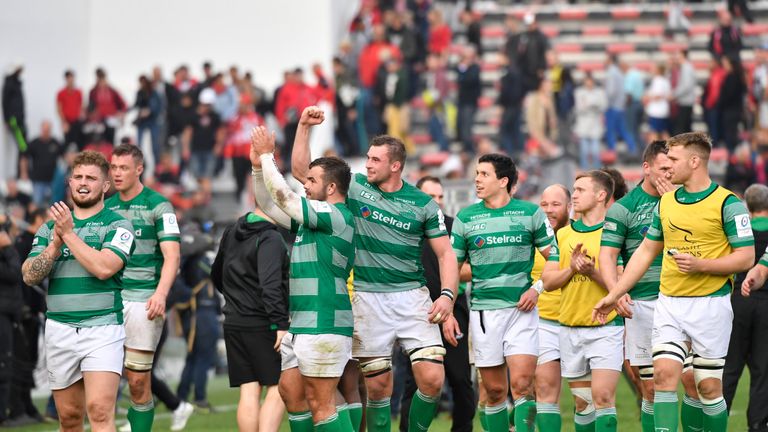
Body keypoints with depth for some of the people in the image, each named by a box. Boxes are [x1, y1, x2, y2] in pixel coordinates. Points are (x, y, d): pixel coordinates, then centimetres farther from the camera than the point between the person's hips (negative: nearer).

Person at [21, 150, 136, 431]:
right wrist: (55, 244, -9)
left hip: (102, 330, -5)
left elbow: (103, 267, -17)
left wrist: (69, 234, -12)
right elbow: (29, 276, 4)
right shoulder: (51, 226, 14)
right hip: (59, 331, 5)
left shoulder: (117, 225, 0)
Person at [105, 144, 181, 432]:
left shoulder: (158, 206, -1)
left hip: (143, 300, -4)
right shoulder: (106, 208, 14)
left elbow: (172, 255, -8)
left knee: (138, 382, -3)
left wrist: (161, 294, -22)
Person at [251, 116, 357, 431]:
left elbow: (283, 195, -14)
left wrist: (267, 156, -3)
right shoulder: (311, 218, 17)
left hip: (324, 326, -10)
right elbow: (269, 205, 24)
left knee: (321, 404, -9)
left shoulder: (336, 216, -12)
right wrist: (258, 166, 12)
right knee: (291, 393, 11)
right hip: (299, 323, 10)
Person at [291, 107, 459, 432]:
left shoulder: (423, 204, 1)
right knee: (377, 386, 0)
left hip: (412, 296, -1)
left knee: (432, 379, -12)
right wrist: (304, 126, -5)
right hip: (368, 299, 1)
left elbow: (445, 253, 3)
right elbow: (301, 170, 5)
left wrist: (447, 294, -11)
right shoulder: (355, 188, 4)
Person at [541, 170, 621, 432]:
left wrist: (593, 272, -21)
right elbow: (548, 281, 8)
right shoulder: (563, 235, 12)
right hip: (570, 329, 5)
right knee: (582, 402, 8)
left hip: (606, 328, -5)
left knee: (603, 396, -14)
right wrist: (572, 268, -9)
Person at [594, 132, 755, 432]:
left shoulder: (727, 203, -8)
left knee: (709, 386, 0)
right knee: (664, 374, -8)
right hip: (668, 303, 5)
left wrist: (700, 265, -21)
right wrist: (614, 294, 15)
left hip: (710, 304, -5)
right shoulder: (666, 202, 10)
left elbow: (746, 258, -10)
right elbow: (645, 251, 18)